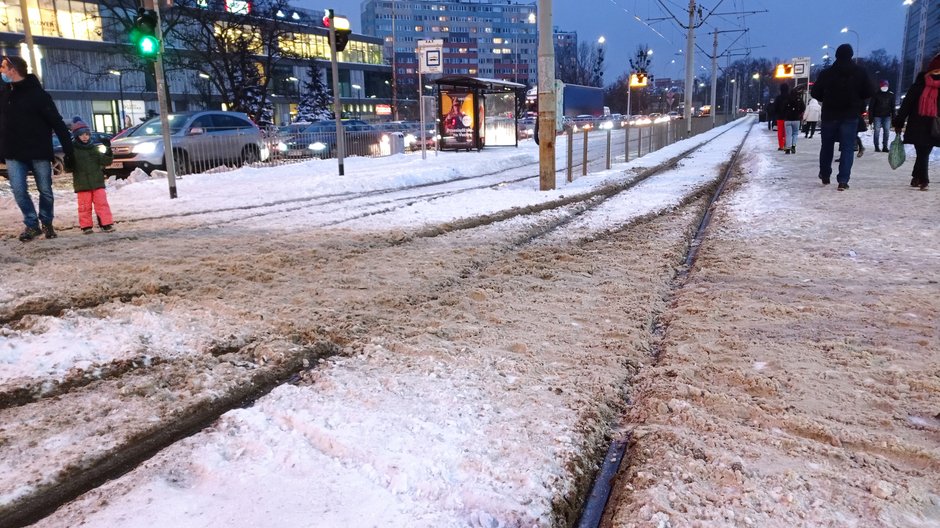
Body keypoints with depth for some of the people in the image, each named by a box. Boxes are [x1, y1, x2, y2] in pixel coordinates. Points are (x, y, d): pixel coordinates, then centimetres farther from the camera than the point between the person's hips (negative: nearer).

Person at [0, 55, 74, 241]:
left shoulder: (37, 93, -8)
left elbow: (57, 123, -11)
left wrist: (68, 149, -15)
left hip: (39, 152, -4)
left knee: (45, 190, 5)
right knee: (18, 190, -4)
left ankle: (46, 222, 22)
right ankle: (32, 224, 7)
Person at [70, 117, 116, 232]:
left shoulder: (95, 148, 8)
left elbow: (105, 162, 5)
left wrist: (108, 152, -10)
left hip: (97, 182, 2)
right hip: (82, 184, -2)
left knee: (102, 203, 1)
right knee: (84, 205, 3)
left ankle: (106, 223, 4)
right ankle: (86, 226, 9)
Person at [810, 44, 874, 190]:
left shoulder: (826, 73, -4)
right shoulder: (860, 72, -3)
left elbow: (815, 93, -1)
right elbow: (869, 92, -2)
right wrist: (856, 99, 17)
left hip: (829, 115, 1)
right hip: (851, 116, -1)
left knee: (827, 146, 17)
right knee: (847, 148, 0)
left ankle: (825, 175, 27)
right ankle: (843, 180, -10)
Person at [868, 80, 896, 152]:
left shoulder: (891, 95, 8)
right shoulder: (876, 94, -2)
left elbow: (893, 107, 13)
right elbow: (871, 107, -2)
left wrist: (893, 117, 7)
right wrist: (870, 119, -7)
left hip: (887, 116, 3)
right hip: (877, 116, -3)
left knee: (886, 131, 0)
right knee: (877, 131, -5)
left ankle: (885, 147, 6)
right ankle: (876, 147, 3)